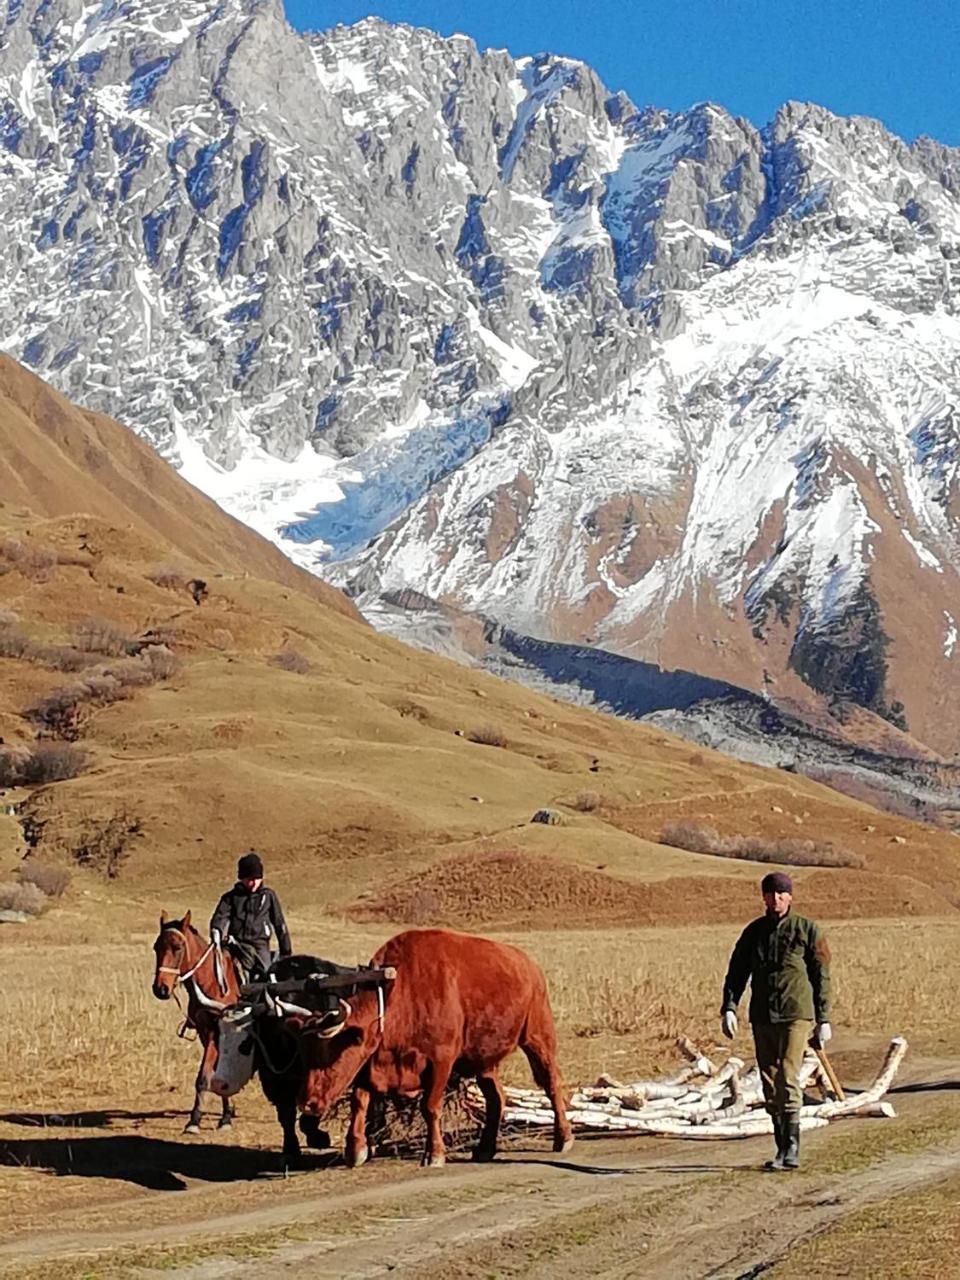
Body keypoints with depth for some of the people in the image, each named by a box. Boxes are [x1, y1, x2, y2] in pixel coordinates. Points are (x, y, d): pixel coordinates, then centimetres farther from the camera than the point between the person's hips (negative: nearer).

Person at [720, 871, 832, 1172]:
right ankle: (781, 1148, 14)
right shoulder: (754, 931, 11)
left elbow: (821, 976, 4)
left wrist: (823, 1019, 1)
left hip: (796, 1014, -4)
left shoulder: (807, 930, 1)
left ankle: (792, 1148, -13)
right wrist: (729, 1008, -5)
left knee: (788, 1078, -15)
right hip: (762, 1017, 4)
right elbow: (737, 972, 10)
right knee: (769, 1084, 6)